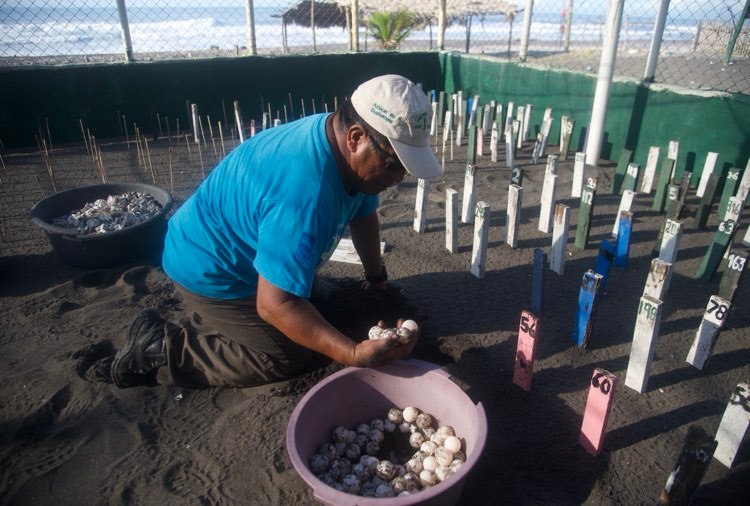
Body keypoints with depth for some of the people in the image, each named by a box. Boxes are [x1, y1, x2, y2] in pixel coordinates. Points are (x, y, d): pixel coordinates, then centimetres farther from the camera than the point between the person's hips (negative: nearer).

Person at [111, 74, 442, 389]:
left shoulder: (340, 140, -11)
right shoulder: (303, 196, -40)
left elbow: (363, 214, 5)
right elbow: (274, 305, -38)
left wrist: (377, 279, 12)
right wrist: (356, 354, -41)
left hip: (240, 252, 9)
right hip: (209, 270, -9)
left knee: (307, 302, 24)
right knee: (288, 359, -8)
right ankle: (158, 350, -1)